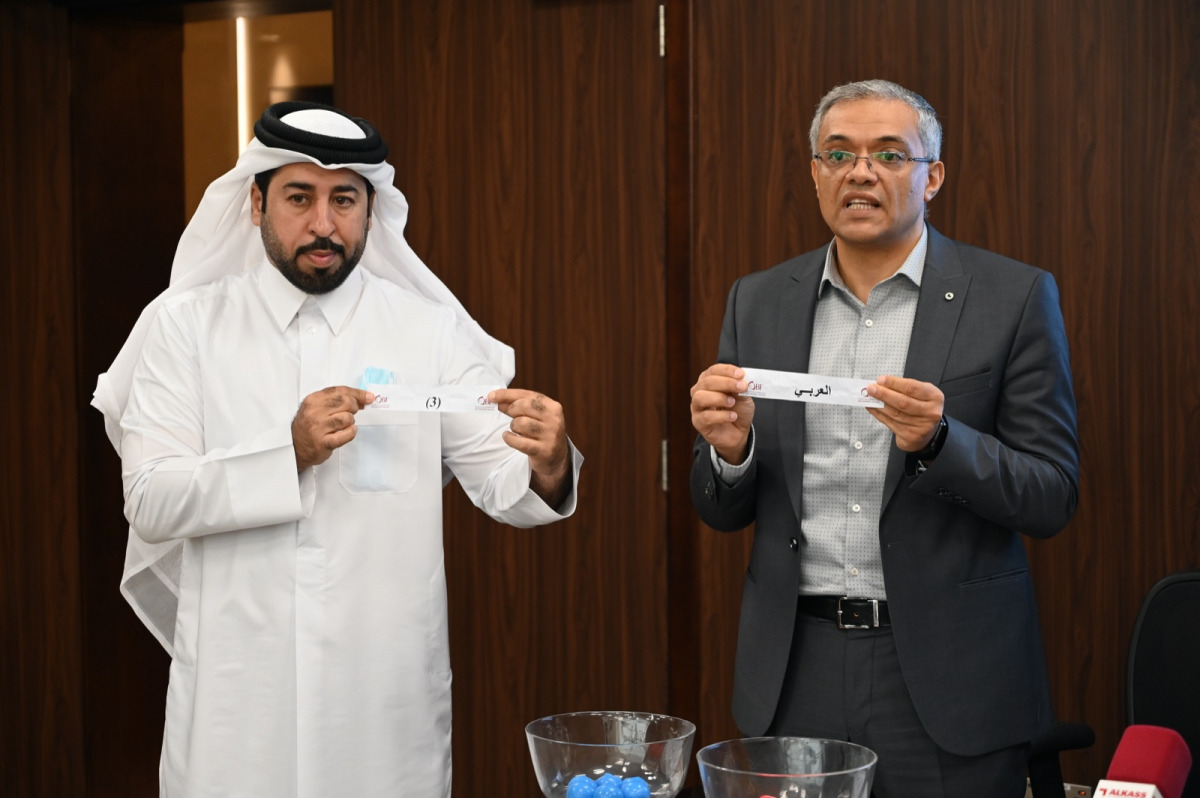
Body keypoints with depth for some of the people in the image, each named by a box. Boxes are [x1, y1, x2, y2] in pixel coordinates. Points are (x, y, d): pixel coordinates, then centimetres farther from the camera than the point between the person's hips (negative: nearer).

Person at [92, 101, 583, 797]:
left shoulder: (431, 329, 2)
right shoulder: (184, 325, 0)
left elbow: (499, 484, -4)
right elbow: (150, 503, -8)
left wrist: (546, 469, -27)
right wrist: (290, 452, -21)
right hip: (237, 695, 0)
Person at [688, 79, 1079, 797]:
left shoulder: (1014, 298, -3)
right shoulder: (758, 301, 7)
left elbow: (1053, 500, -5)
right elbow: (723, 513, 10)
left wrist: (938, 441, -22)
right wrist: (730, 448, -13)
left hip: (946, 681, -2)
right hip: (796, 673, 3)